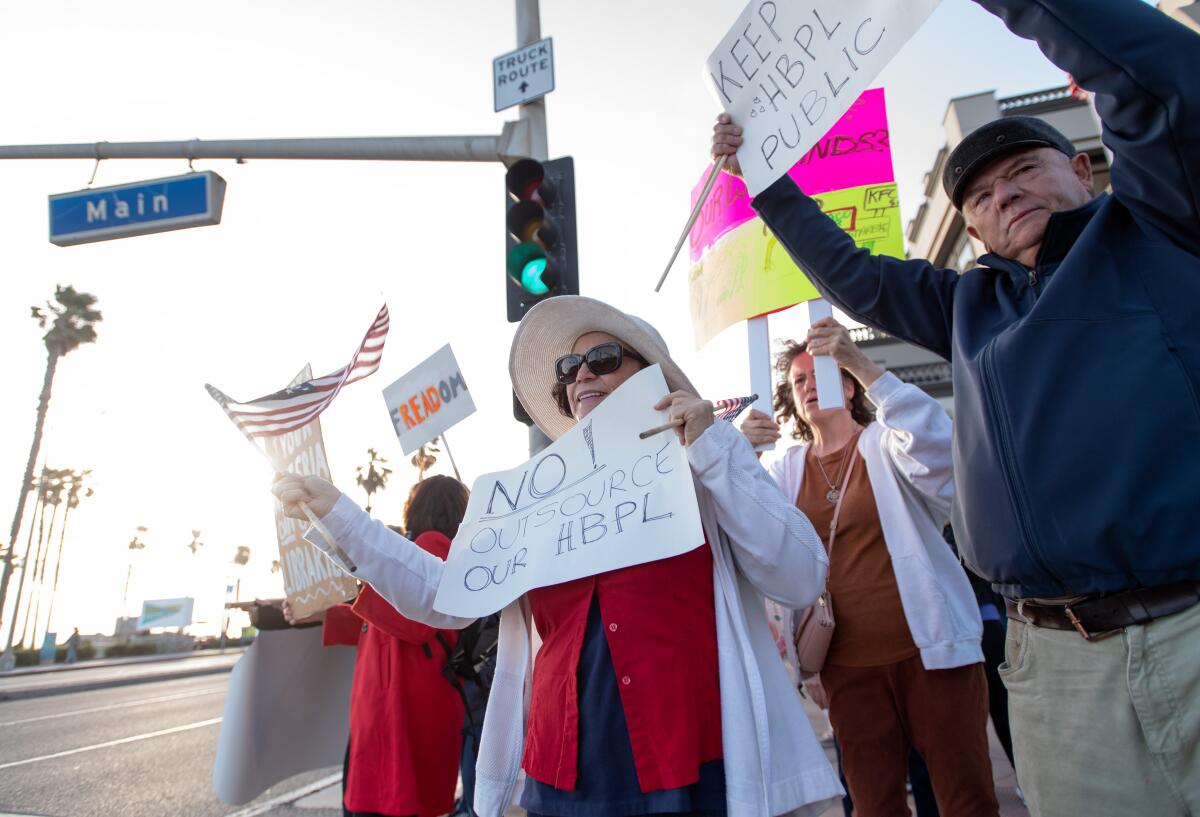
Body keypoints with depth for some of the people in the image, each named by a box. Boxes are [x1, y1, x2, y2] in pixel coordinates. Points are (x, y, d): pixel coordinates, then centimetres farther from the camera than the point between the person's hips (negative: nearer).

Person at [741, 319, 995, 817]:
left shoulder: (885, 443, 0)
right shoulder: (787, 470, 8)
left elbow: (937, 447, -22)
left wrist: (861, 363, -29)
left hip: (929, 648, -2)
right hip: (846, 666, 3)